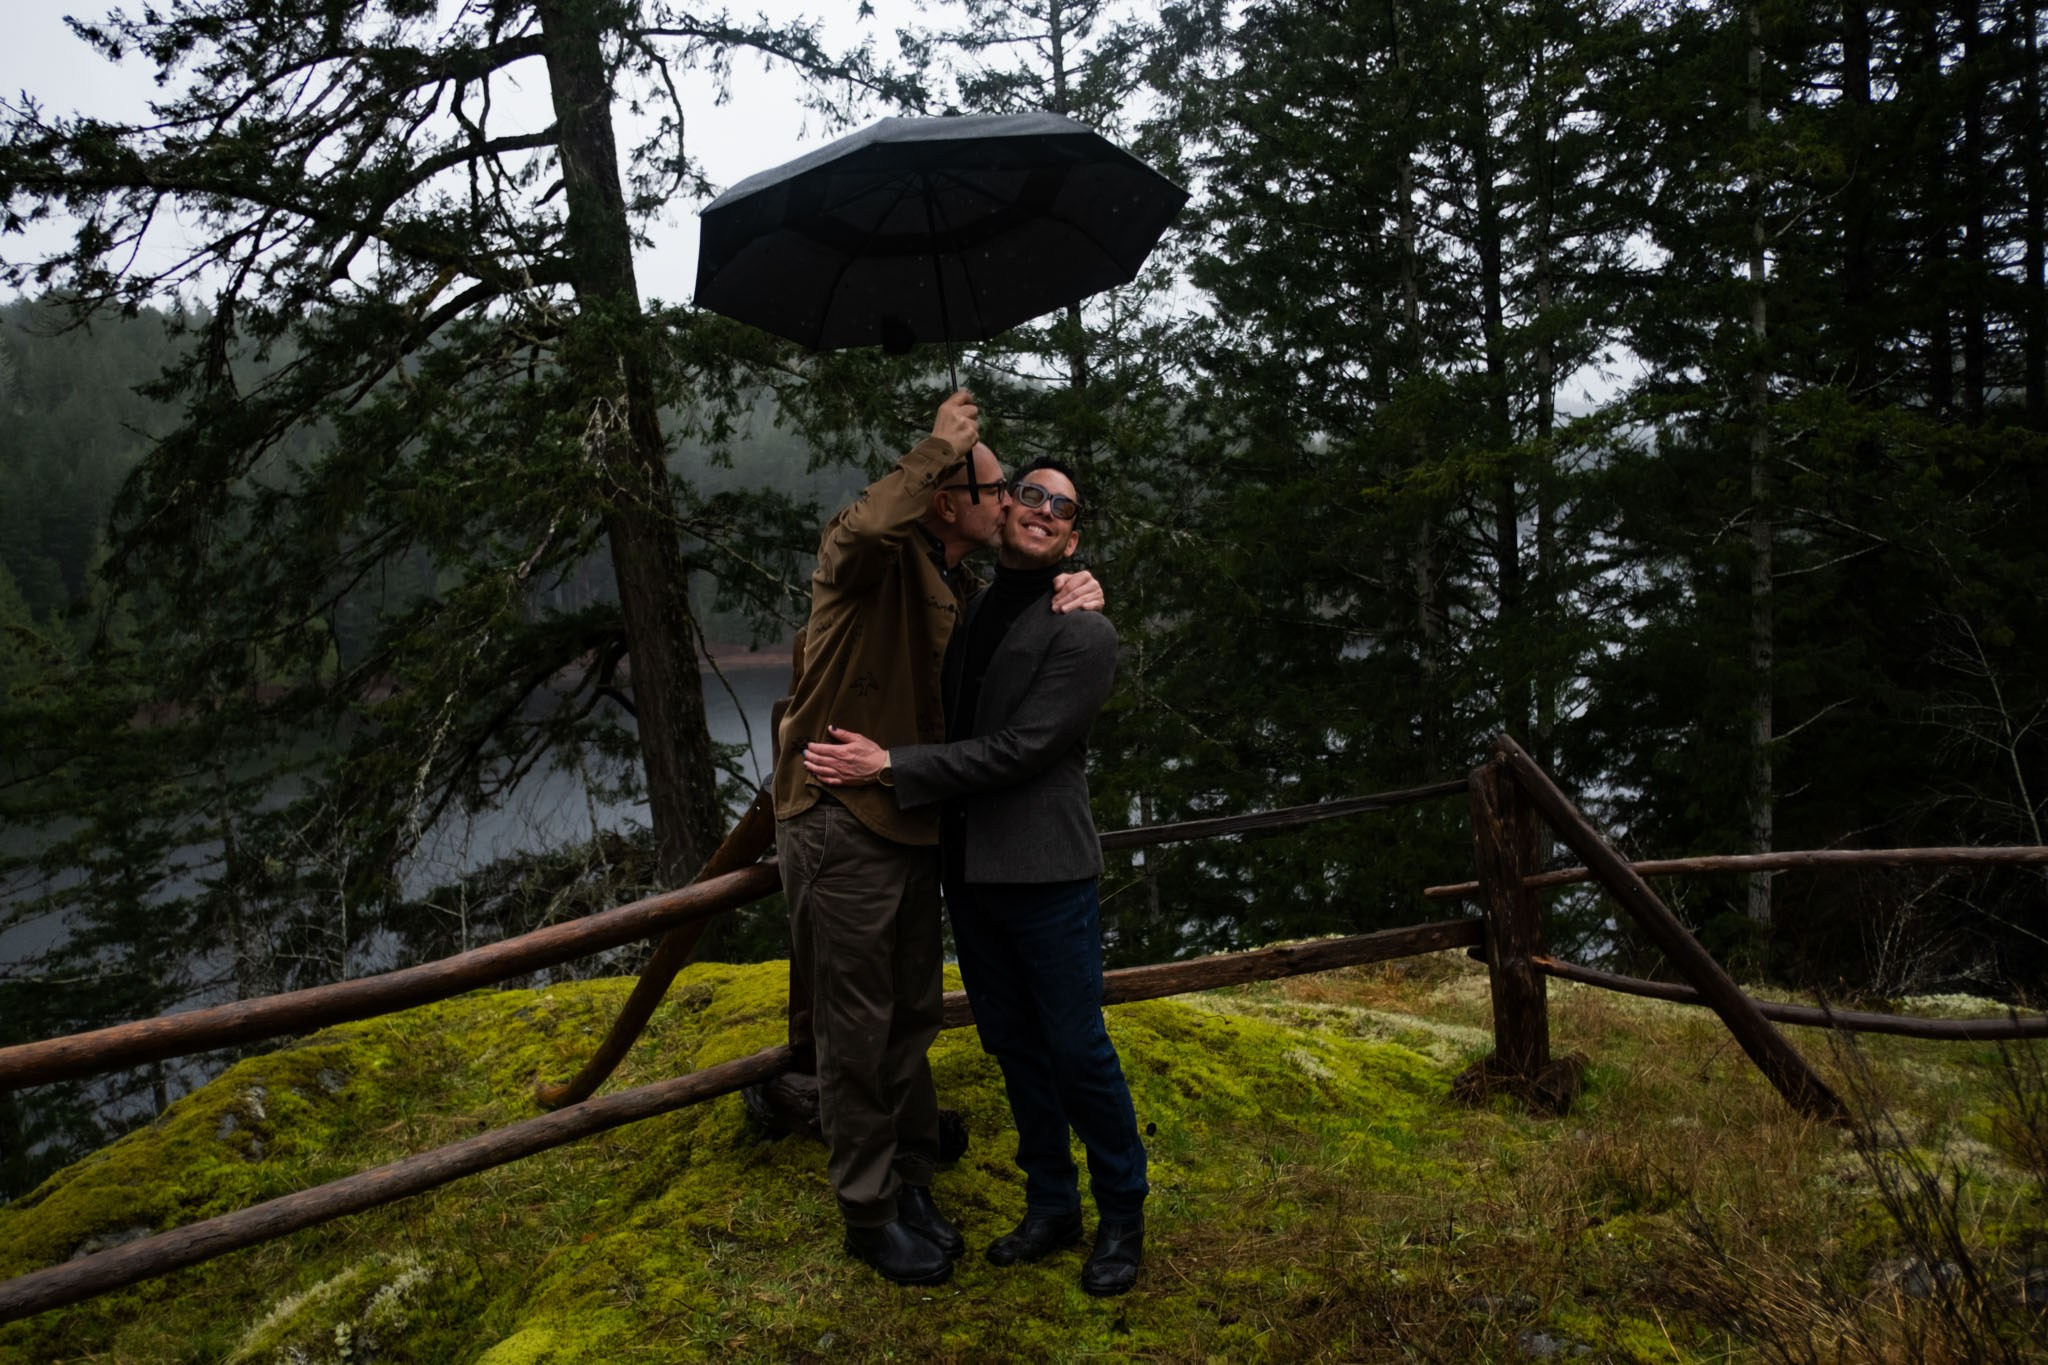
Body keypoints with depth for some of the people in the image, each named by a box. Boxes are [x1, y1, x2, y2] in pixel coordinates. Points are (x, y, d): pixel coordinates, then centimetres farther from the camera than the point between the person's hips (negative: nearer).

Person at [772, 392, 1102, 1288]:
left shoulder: (955, 591, 13)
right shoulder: (879, 560, -15)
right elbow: (862, 530, -40)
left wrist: (1074, 594, -2)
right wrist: (935, 450, -27)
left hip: (912, 829, 9)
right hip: (839, 822, -9)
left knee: (910, 1020, 18)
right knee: (855, 1032, 4)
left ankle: (909, 1181, 35)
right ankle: (868, 1213, 20)